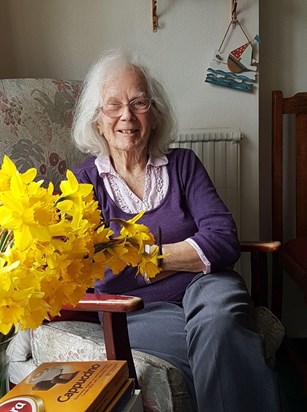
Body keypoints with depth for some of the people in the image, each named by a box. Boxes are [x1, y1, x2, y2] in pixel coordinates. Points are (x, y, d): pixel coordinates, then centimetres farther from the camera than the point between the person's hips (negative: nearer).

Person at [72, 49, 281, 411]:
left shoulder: (182, 164, 9)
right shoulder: (85, 182, 4)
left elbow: (223, 241, -4)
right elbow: (97, 275, -8)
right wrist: (189, 255, -7)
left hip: (202, 287, 2)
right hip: (137, 307, -1)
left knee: (215, 321, -34)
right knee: (221, 344, -32)